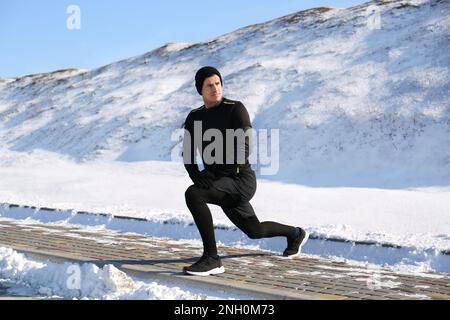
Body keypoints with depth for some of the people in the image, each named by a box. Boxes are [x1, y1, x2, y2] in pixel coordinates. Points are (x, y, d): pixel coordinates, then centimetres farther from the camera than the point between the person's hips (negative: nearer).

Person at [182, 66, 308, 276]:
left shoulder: (235, 109, -11)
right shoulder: (194, 117, 8)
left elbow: (243, 150, -20)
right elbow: (188, 154, 8)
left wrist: (211, 177, -26)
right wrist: (198, 179, -11)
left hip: (241, 180, -7)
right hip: (220, 183, 7)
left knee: (193, 195, -30)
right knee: (254, 231, 23)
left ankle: (211, 259, -25)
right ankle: (295, 234, 51)